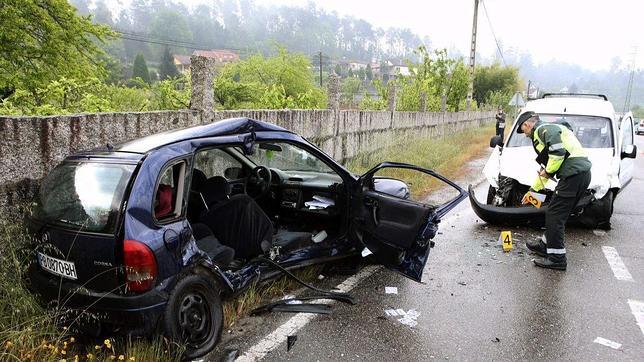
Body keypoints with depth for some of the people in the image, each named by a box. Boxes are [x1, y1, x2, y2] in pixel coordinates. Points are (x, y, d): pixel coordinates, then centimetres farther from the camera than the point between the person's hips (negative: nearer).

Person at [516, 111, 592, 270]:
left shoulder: (543, 129, -3)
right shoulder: (551, 128, 30)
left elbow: (558, 151, -24)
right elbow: (546, 168, 35)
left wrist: (548, 171, -8)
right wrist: (533, 190, 40)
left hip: (573, 173, -10)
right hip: (582, 173, 10)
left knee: (555, 215, -5)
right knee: (557, 214, 20)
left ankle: (557, 259, 0)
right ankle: (545, 245, 34)